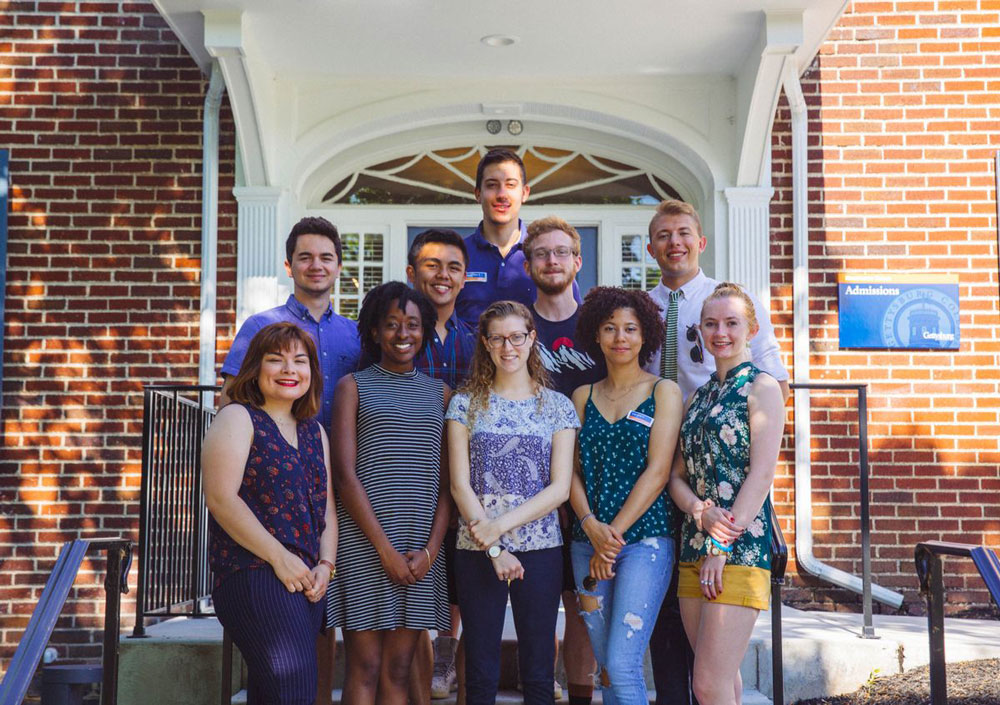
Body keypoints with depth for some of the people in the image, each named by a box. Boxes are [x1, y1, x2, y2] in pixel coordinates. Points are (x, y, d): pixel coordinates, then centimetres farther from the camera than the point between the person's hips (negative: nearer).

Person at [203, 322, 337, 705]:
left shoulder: (314, 431, 20)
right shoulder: (237, 418, -1)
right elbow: (221, 498, -12)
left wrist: (326, 565, 1)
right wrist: (280, 558, -14)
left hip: (307, 583, 7)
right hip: (254, 575, -7)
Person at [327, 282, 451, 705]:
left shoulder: (440, 393, 14)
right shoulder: (354, 386, 6)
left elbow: (446, 480, 9)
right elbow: (345, 476, -3)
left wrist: (431, 548, -5)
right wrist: (385, 548, -11)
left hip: (421, 546, 3)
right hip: (364, 540, -3)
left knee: (397, 670, 6)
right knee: (364, 668, -3)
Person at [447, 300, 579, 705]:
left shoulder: (557, 407, 6)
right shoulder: (465, 404, 5)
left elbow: (560, 488, -2)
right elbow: (460, 485, -1)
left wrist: (501, 525, -13)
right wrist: (494, 550, -10)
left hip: (540, 548, 0)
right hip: (477, 550, 0)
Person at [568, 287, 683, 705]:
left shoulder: (663, 391, 3)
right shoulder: (583, 397, 13)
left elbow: (657, 471, -6)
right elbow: (572, 471, 8)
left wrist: (614, 533, -11)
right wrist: (592, 526, -10)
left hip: (644, 539, -4)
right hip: (588, 541, 4)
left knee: (622, 667, -14)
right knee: (606, 670, 7)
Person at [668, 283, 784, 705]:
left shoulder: (761, 387, -2)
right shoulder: (700, 396, 18)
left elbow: (762, 474, -11)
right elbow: (677, 474, 13)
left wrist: (724, 545, -15)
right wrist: (700, 511, -9)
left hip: (741, 547, -7)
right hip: (694, 545, 7)